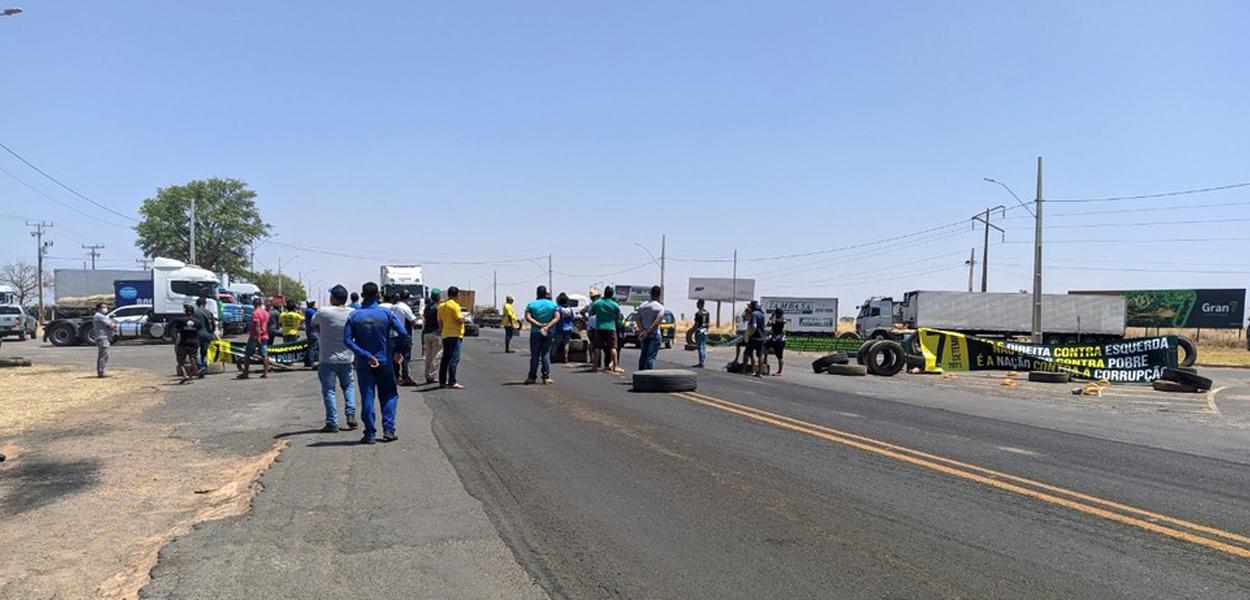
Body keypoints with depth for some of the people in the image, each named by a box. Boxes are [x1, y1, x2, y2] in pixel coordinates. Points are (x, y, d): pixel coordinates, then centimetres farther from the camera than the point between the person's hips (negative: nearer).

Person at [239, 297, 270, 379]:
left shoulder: (255, 313, -13)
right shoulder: (266, 313, 10)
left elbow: (257, 326, -20)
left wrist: (258, 337, -22)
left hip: (255, 336, -6)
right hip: (264, 336, 6)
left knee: (247, 355, 5)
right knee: (264, 355, 3)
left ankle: (245, 373, 7)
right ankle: (266, 373, 0)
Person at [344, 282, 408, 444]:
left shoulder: (354, 316, -3)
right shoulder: (386, 313, -6)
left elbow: (347, 340, -12)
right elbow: (403, 333, -12)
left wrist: (366, 355, -14)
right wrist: (396, 352, 2)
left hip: (363, 364, 0)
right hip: (384, 362, 0)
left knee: (367, 398, 5)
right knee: (389, 395, 11)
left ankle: (370, 434, 5)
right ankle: (388, 430, 2)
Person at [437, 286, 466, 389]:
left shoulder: (441, 306, 12)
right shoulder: (455, 305, -12)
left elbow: (440, 321, 16)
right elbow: (460, 320, -17)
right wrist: (463, 318, 4)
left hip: (445, 335, 8)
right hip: (455, 335, -8)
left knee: (445, 358, 12)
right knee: (454, 358, -10)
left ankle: (442, 381, 16)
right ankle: (452, 382, -15)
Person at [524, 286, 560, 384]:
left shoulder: (531, 305, 1)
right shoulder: (553, 305, 2)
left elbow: (528, 318, -13)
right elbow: (557, 318, -10)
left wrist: (539, 324, -19)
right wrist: (548, 326, -19)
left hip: (535, 332, 0)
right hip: (548, 333, 0)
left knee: (534, 355, 6)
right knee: (546, 354, 4)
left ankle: (532, 377, 7)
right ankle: (546, 377, 1)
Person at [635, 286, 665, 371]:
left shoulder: (642, 305, 7)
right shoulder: (660, 307, -10)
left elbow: (638, 320, -1)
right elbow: (657, 322, -20)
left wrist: (642, 331, -10)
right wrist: (647, 333, -18)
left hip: (643, 335, 5)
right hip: (654, 335, -5)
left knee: (643, 355, 14)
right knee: (651, 357, -6)